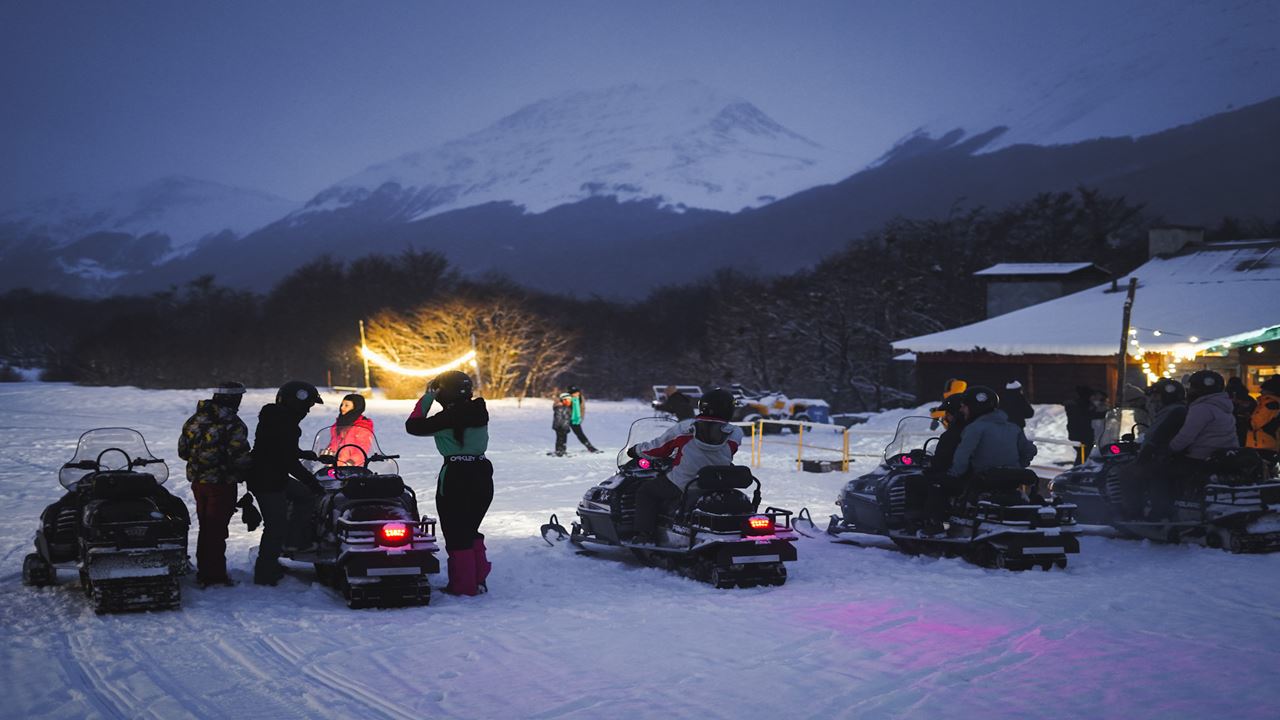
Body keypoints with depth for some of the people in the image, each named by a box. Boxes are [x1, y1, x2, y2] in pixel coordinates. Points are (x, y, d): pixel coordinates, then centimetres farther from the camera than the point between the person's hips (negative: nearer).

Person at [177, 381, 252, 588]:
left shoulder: (195, 419, 7)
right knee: (217, 529, -1)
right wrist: (245, 473, -1)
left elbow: (183, 450, 11)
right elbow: (240, 458, -19)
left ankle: (204, 571, 24)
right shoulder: (233, 425, -15)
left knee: (205, 526, 17)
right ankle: (214, 573, 3)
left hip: (197, 481, 7)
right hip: (221, 483, -7)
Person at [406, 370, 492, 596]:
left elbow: (414, 426, -11)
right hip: (482, 474, 7)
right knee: (471, 530, 21)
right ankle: (479, 579, 21)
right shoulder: (480, 412, 4)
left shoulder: (448, 417, -14)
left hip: (455, 477, -7)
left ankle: (464, 585, 7)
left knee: (456, 534, 4)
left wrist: (427, 398, -2)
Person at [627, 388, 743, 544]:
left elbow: (658, 448, 2)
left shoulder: (685, 429, -11)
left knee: (645, 492, 17)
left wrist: (636, 450, 23)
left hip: (680, 486, -3)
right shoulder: (735, 434, -7)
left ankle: (644, 534, 5)